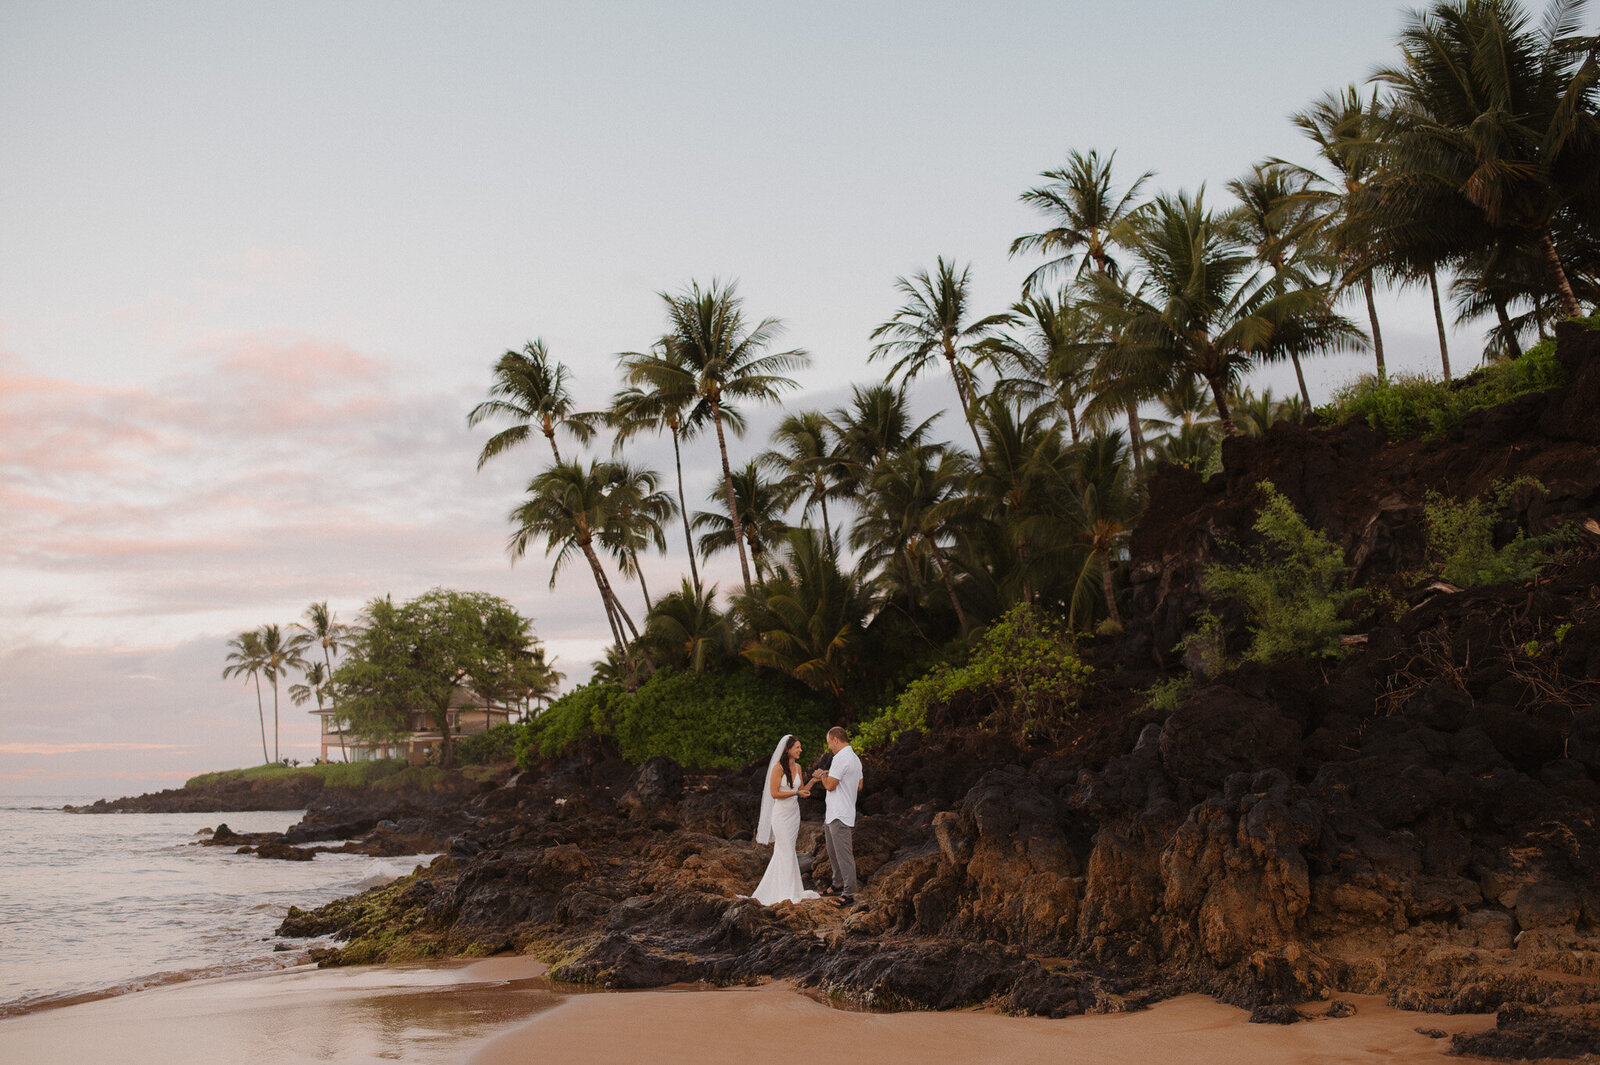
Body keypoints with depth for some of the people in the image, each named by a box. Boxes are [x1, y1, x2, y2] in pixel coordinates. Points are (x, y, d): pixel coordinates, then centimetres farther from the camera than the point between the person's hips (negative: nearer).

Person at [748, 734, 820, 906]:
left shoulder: (797, 767, 7)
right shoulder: (778, 767, -14)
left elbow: (802, 790, 12)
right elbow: (774, 793, -16)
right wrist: (796, 792, -18)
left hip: (794, 813, 7)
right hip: (781, 813, -7)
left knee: (782, 852, 12)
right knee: (787, 853, -3)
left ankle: (771, 890, 21)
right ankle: (789, 893, 5)